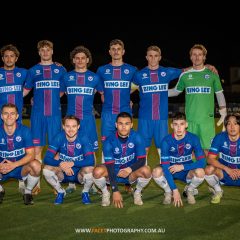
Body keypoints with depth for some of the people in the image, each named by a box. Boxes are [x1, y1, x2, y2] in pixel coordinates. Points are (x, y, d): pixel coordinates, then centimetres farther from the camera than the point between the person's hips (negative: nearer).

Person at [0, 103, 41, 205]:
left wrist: (14, 165, -30)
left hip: (21, 168, -1)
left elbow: (30, 155, -15)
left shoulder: (24, 130, -10)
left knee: (36, 165, -33)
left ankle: (28, 192, -2)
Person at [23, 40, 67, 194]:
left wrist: (52, 99, 6)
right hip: (37, 114, 0)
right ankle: (36, 184, 4)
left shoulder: (60, 70, 10)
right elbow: (25, 90, 15)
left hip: (55, 114, 0)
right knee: (37, 148, -1)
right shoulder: (33, 71, 10)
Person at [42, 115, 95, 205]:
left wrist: (72, 163, -38)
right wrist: (61, 164, -37)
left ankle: (85, 192, 0)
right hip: (63, 173, 2)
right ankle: (60, 192, 4)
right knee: (46, 169, -26)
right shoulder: (59, 137, -13)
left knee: (90, 170, -34)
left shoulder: (83, 138, -17)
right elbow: (47, 158, -19)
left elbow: (90, 161, -26)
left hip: (79, 174, -2)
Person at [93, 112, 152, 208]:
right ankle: (105, 193, 1)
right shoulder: (109, 141, -18)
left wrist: (130, 169, -37)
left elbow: (142, 160, -15)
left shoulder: (137, 138, -15)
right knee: (98, 171, -31)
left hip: (131, 173, 0)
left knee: (146, 171, -31)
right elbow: (109, 165, -22)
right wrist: (115, 191, -29)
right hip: (114, 172, 0)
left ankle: (137, 193, 0)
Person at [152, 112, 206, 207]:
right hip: (170, 171, 0)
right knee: (156, 172, -32)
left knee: (200, 172, -32)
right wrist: (175, 190, -30)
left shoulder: (193, 138, -17)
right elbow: (165, 166, -24)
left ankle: (190, 191, 1)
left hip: (187, 171, 0)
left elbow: (202, 162, -20)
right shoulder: (166, 141, -20)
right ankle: (168, 192, 0)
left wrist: (182, 166, -29)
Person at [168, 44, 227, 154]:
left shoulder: (212, 74, 6)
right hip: (190, 119, 1)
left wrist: (223, 113, 6)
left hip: (207, 119, -1)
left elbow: (219, 94, 11)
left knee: (207, 148, -2)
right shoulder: (185, 75, 8)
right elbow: (176, 91, 21)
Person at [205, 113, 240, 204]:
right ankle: (218, 191, 1)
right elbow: (210, 159, -16)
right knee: (209, 169, -30)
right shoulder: (220, 138, -10)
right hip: (224, 173, 1)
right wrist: (227, 169, -30)